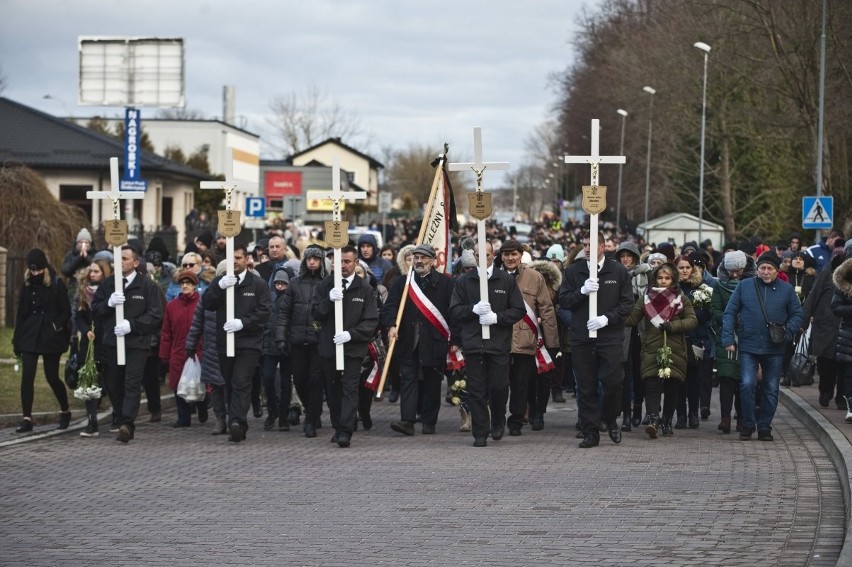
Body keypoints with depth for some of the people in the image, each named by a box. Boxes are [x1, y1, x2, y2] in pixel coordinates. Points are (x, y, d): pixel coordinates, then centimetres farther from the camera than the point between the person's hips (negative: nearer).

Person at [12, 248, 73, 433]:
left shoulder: (57, 285, -5)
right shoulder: (27, 285, 7)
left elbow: (66, 312, -2)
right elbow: (21, 313, 10)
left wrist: (57, 327, -17)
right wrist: (16, 340, 8)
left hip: (50, 339, -3)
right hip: (30, 337, 3)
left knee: (52, 377, 4)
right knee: (27, 377, -5)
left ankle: (65, 411, 26)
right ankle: (27, 419, -3)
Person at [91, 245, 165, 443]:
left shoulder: (147, 286, 0)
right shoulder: (108, 285, 12)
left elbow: (155, 315, -5)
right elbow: (94, 310, 9)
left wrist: (131, 325, -16)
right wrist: (108, 303, -12)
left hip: (137, 343, -4)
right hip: (113, 342, 4)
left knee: (132, 384, -14)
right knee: (114, 386, 7)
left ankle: (127, 424, -22)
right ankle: (121, 423, 19)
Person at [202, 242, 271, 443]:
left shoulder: (258, 284, 3)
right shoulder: (220, 281, 13)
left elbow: (263, 312, -4)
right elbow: (207, 304, 0)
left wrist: (242, 323, -17)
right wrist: (220, 287, -16)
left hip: (249, 343, -4)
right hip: (225, 342, 4)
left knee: (241, 383, -17)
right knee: (230, 385, 7)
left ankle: (237, 422, -27)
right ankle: (239, 426, 14)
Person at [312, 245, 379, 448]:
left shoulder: (365, 290, 0)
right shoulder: (326, 285, 5)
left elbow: (371, 321, -3)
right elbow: (316, 313, 0)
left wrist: (350, 334, -17)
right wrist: (329, 300, -18)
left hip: (353, 347, -3)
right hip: (329, 346, 3)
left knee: (350, 389, -10)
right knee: (333, 389, 10)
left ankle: (346, 432, -15)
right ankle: (338, 427, 23)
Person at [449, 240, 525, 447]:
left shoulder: (507, 281, 7)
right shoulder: (464, 281, 8)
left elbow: (518, 311, 3)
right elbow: (454, 312, 4)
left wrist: (497, 317, -12)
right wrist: (473, 309, -15)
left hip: (499, 344, -1)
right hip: (472, 343, 1)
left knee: (499, 387, -4)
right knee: (476, 390, 0)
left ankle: (498, 422, 23)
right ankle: (480, 434, 6)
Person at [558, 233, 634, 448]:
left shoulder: (618, 271, 4)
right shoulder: (573, 272, 9)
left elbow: (627, 303, 0)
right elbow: (563, 301, 2)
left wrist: (606, 318, -12)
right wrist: (582, 291, -14)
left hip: (610, 336, -2)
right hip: (581, 338, 2)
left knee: (613, 382, -9)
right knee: (586, 388, 2)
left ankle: (610, 420, 17)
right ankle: (590, 432, 9)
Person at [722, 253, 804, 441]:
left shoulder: (786, 290, 3)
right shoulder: (744, 287, 1)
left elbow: (797, 315, 8)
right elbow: (730, 313, 3)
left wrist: (788, 331, -10)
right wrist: (728, 339, -5)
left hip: (774, 349, 1)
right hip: (748, 346, -1)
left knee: (771, 390, 6)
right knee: (747, 384, -13)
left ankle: (764, 427, 17)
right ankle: (748, 424, 2)